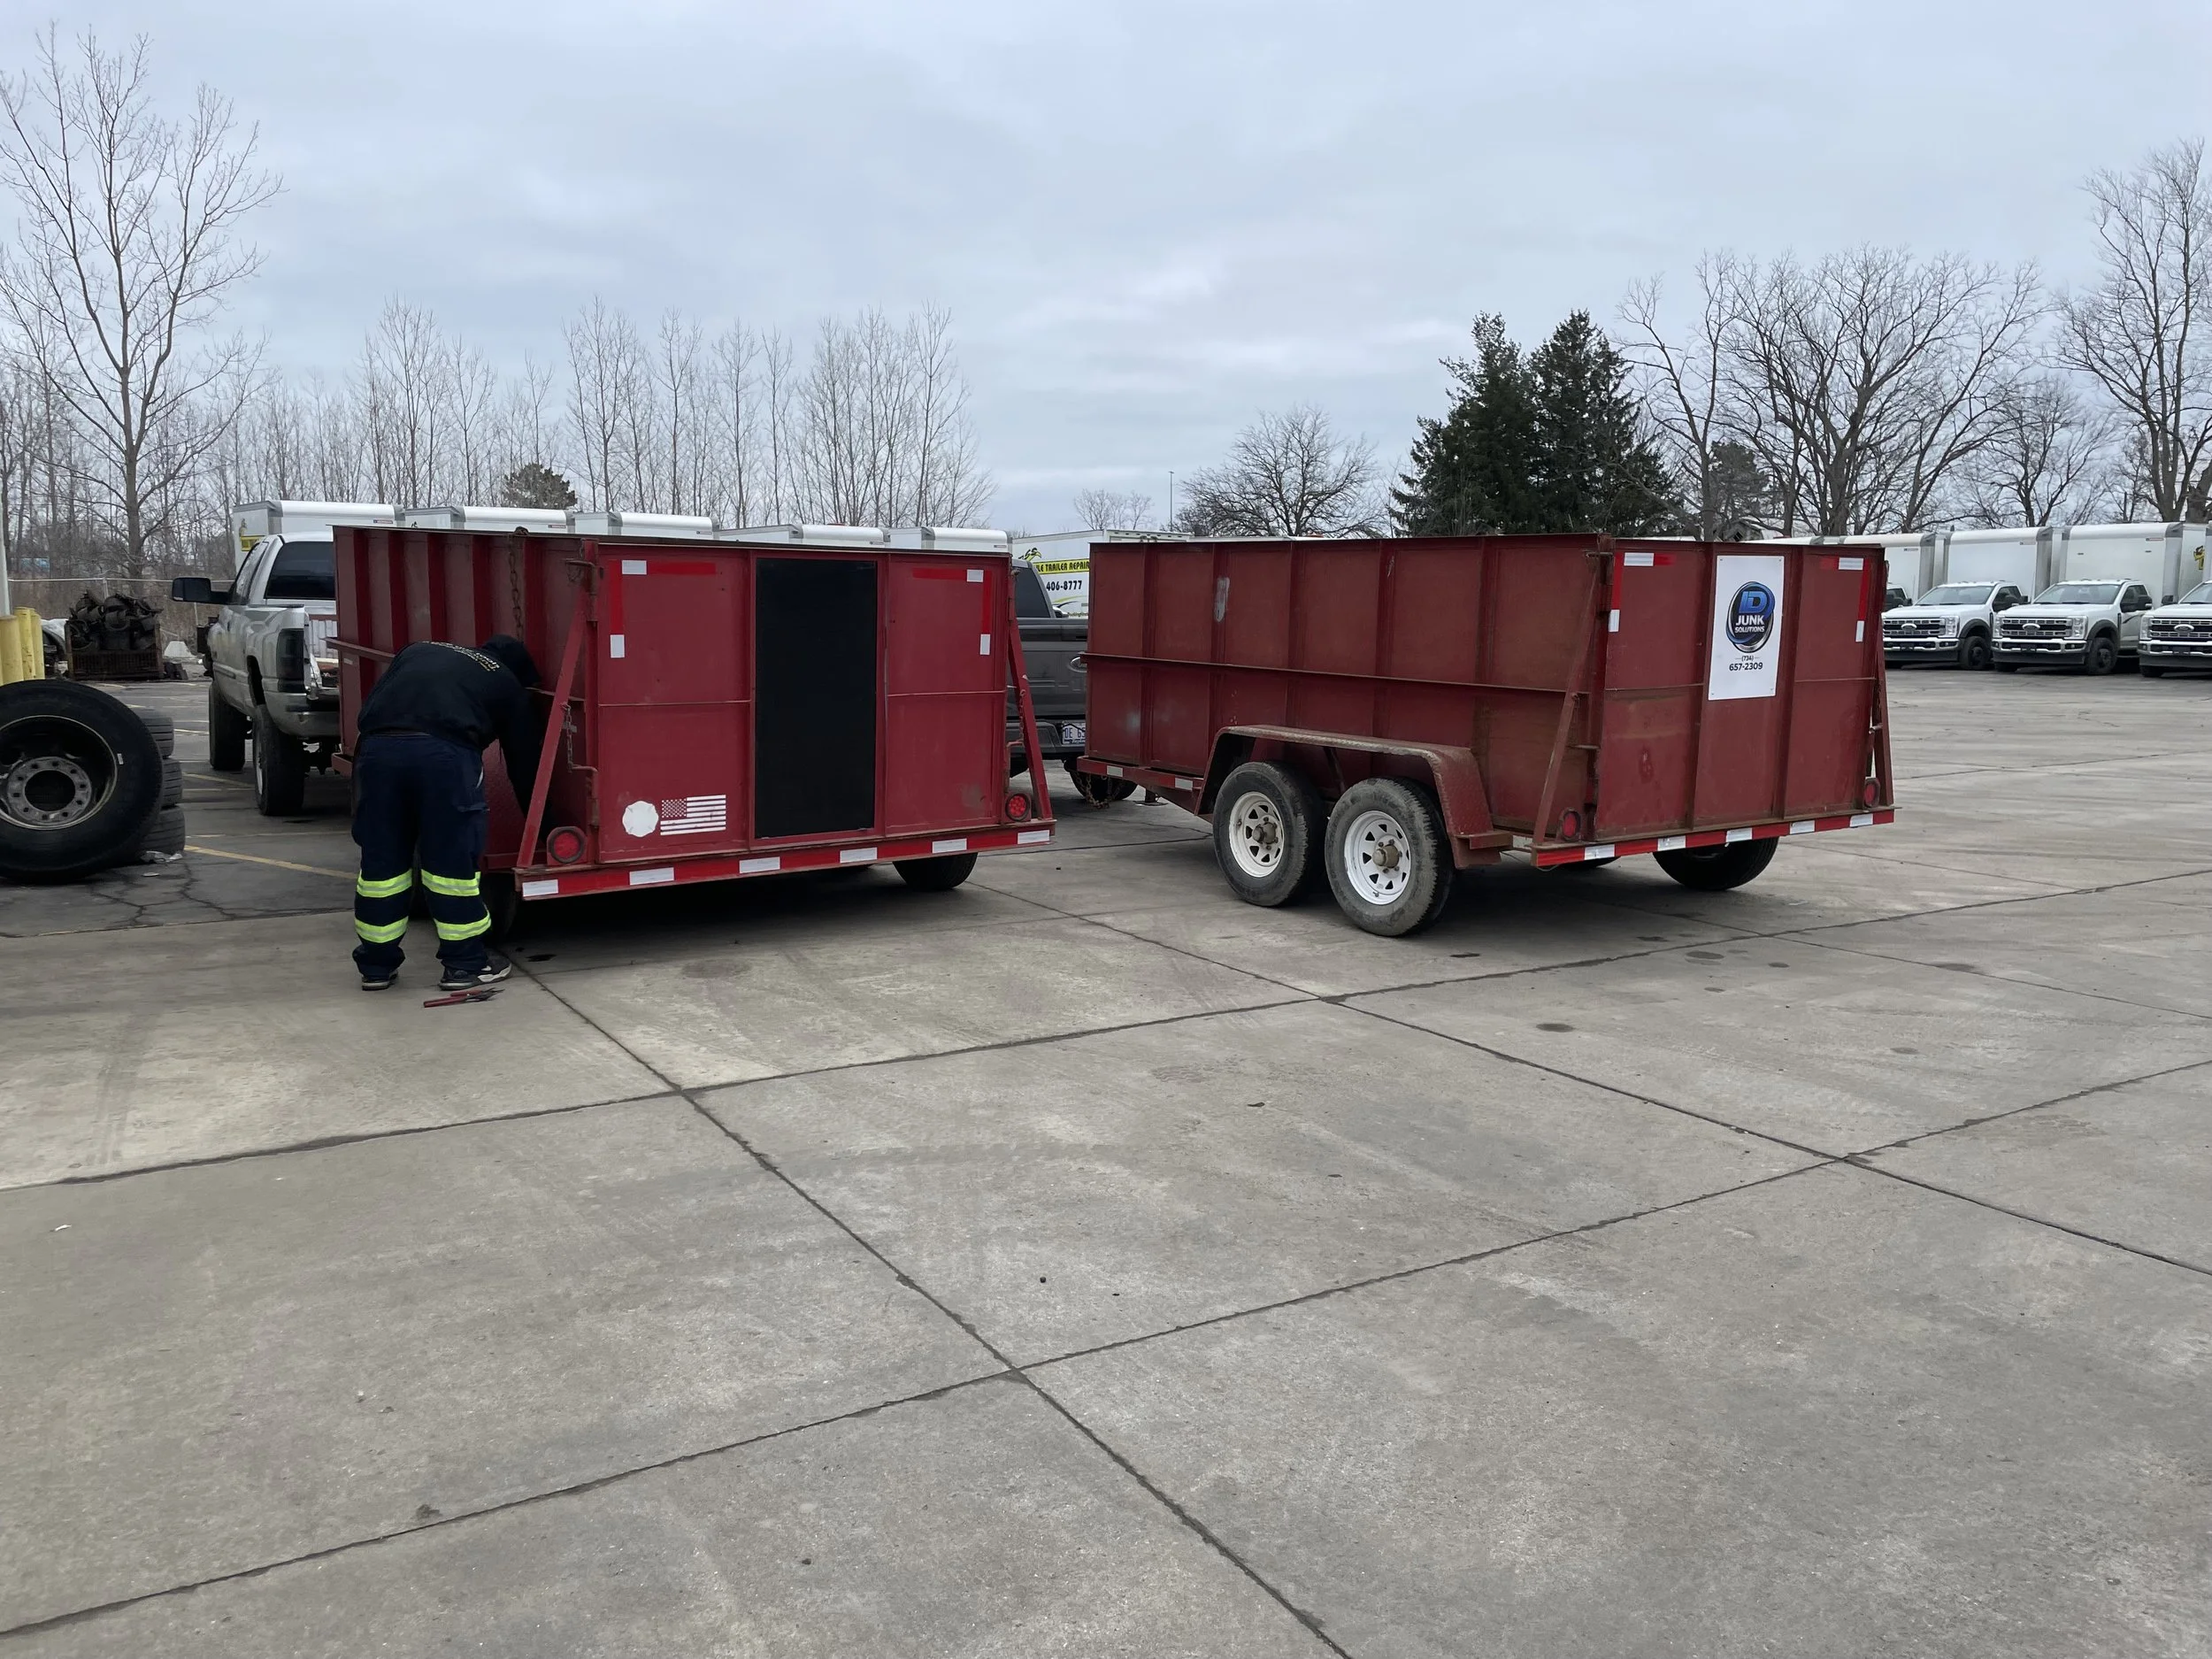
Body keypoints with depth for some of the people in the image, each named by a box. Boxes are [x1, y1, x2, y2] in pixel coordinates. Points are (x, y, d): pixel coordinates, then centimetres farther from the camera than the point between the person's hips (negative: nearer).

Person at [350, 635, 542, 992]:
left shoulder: (418, 651, 36)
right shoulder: (508, 686, 24)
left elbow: (370, 705, 26)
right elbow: (523, 763, 27)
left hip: (378, 746, 4)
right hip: (443, 752, -4)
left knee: (381, 859, 13)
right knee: (454, 860, 8)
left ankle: (376, 964, 24)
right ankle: (465, 963, 15)